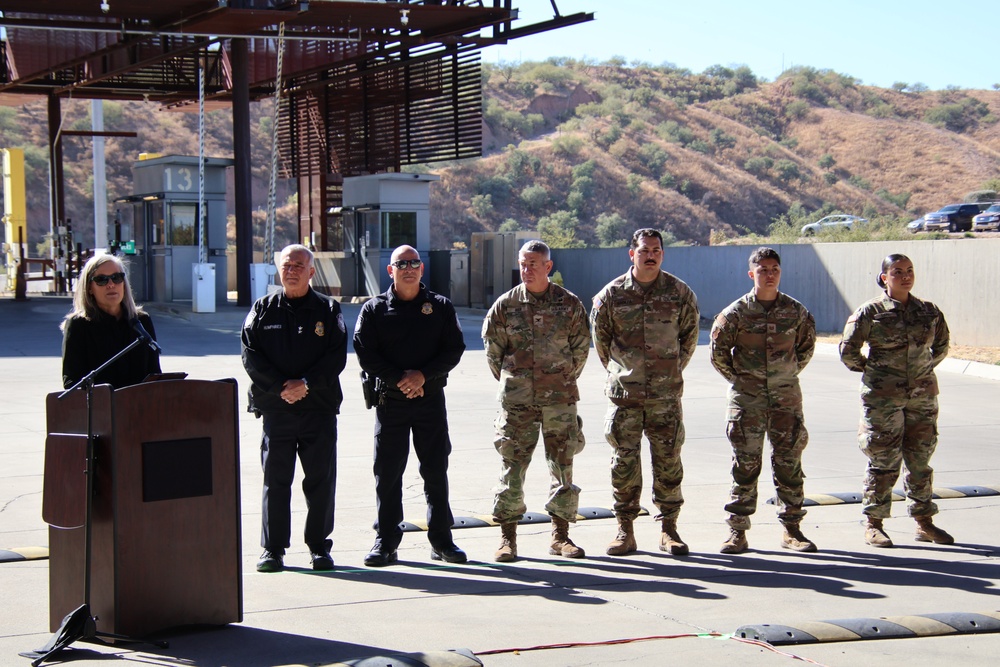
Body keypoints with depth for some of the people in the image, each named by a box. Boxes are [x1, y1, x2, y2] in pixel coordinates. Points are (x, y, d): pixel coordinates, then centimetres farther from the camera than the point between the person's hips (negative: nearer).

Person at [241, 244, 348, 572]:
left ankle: (319, 546, 13)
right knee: (275, 480, 3)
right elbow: (251, 355, 0)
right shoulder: (263, 309, 7)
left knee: (321, 480, 3)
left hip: (319, 407, 0)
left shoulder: (328, 309, 6)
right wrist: (281, 386, -11)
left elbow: (337, 357, -1)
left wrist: (306, 384, -14)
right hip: (275, 407, 0)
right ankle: (272, 548, 11)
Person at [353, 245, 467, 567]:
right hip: (389, 400, -1)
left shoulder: (441, 307, 6)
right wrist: (398, 378, -15)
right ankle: (386, 541, 9)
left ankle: (441, 540, 15)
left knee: (436, 471, 6)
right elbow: (366, 355, -4)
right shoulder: (374, 310, 3)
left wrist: (423, 375, -14)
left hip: (431, 399, 1)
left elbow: (454, 350, 0)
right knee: (387, 473, 1)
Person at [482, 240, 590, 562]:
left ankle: (561, 535, 14)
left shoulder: (569, 304, 0)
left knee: (563, 466, 4)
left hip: (560, 399, 0)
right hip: (517, 401, 0)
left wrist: (564, 381, 12)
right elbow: (493, 348, 9)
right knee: (512, 466, 0)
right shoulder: (505, 305, 1)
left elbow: (581, 348, 9)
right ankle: (507, 537, 7)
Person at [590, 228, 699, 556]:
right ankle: (625, 530, 9)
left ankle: (668, 528, 13)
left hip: (666, 393, 0)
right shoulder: (612, 294, 0)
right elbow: (600, 336, 12)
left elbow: (689, 335, 13)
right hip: (624, 393, 0)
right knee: (624, 460, 1)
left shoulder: (680, 292, 1)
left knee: (668, 460, 4)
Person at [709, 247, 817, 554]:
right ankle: (738, 531, 5)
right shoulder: (736, 312, -4)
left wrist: (790, 374, 12)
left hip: (786, 398, 2)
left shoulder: (796, 311, 2)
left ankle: (791, 529, 14)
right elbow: (718, 351, 5)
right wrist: (738, 378, 7)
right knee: (745, 465, -1)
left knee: (789, 463, 5)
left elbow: (807, 346, 17)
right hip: (747, 399, -2)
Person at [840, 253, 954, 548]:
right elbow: (848, 351, -3)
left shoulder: (929, 311, 6)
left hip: (923, 396, 4)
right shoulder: (870, 312, -6)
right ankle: (874, 525, 9)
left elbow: (941, 346, 20)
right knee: (883, 461, -1)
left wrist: (924, 369, 12)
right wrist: (872, 371, 5)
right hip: (883, 398, -4)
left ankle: (925, 523, 19)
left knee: (920, 460, 10)